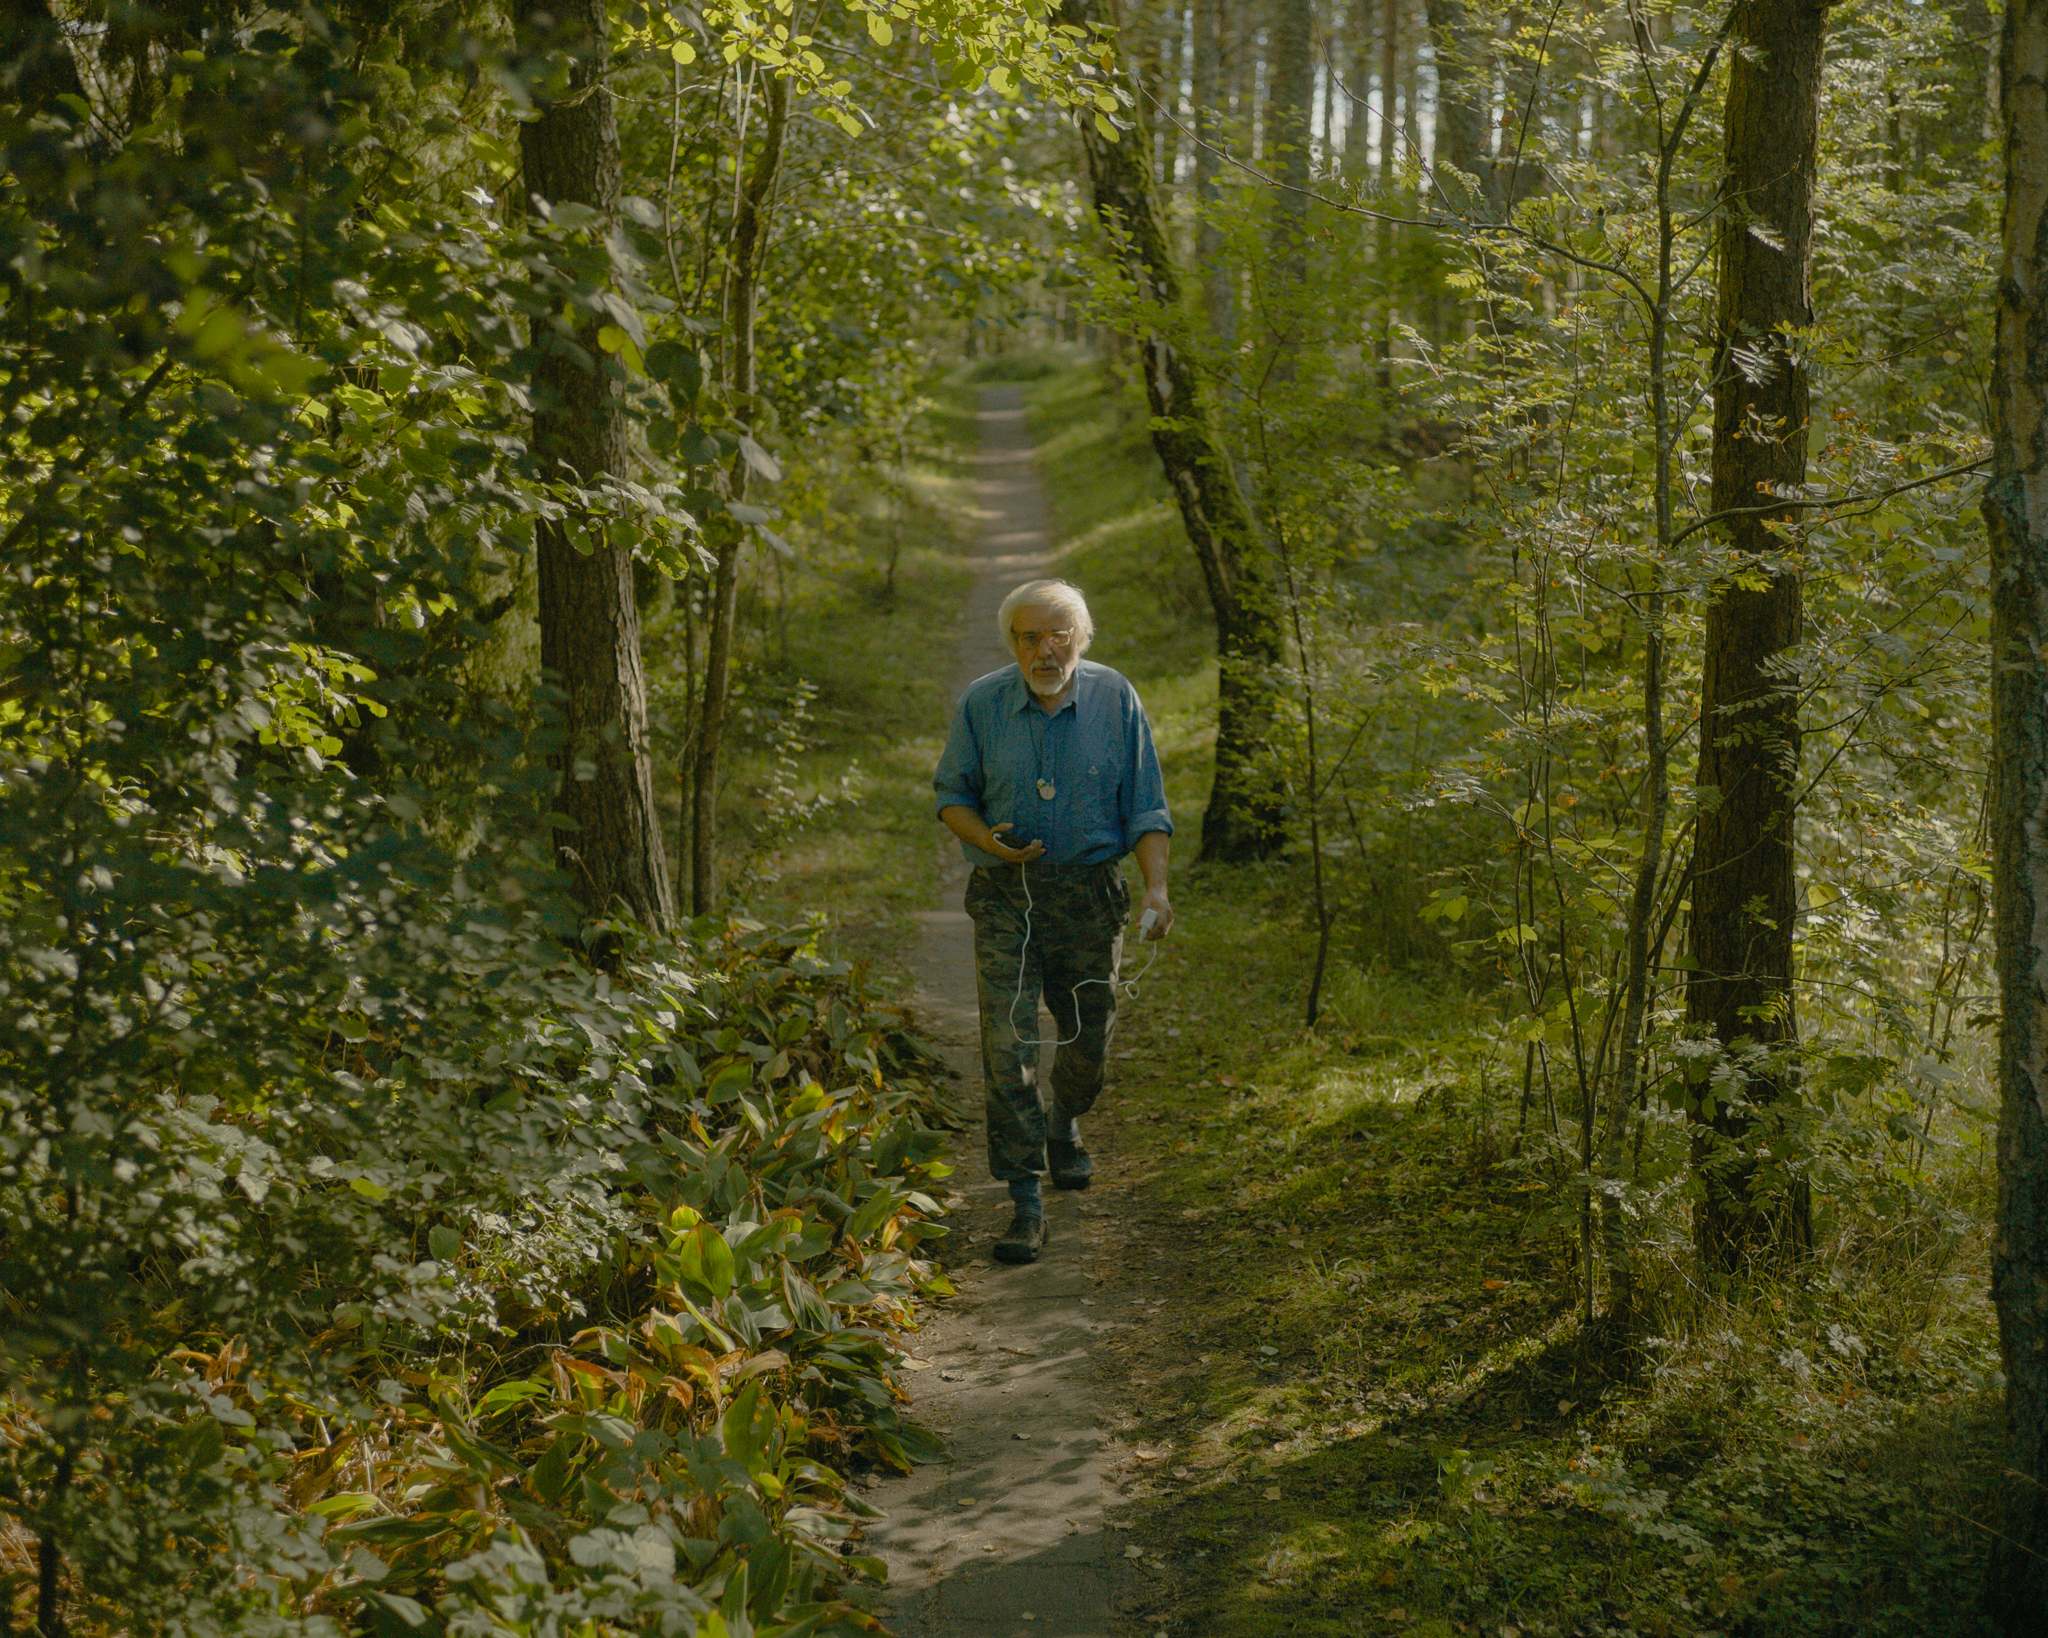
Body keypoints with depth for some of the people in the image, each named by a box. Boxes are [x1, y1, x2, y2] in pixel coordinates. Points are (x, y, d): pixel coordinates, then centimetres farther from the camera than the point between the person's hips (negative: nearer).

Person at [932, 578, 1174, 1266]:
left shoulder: (1114, 699, -3)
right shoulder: (981, 705, -4)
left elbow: (1145, 806, 0)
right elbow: (951, 794, 6)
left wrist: (1157, 888, -12)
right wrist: (986, 840, -16)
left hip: (1089, 896, 1)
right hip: (1005, 897, -1)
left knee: (1088, 1037, 13)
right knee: (1007, 1048, -10)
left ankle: (1064, 1123, 47)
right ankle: (1026, 1204, -5)